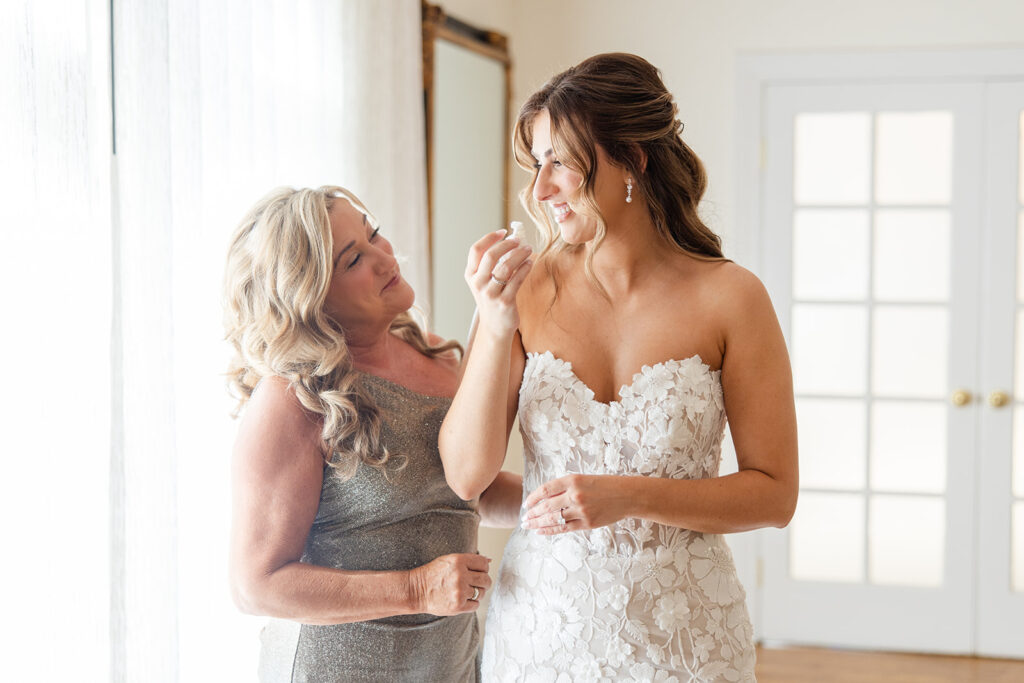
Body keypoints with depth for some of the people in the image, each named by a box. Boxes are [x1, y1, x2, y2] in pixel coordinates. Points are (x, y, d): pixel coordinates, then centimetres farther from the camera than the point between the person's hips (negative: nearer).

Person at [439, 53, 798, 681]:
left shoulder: (728, 297, -10)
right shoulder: (528, 289, -5)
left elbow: (774, 494, -7)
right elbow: (467, 475, -8)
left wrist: (629, 497, -19)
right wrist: (495, 328, -18)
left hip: (679, 631, -2)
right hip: (540, 624, 2)